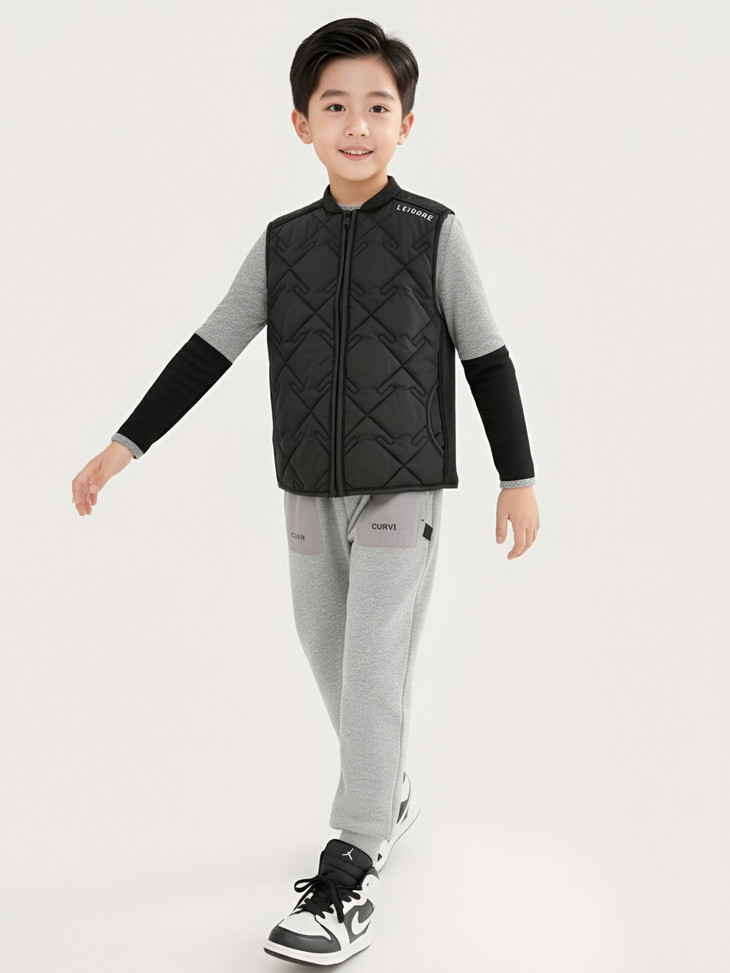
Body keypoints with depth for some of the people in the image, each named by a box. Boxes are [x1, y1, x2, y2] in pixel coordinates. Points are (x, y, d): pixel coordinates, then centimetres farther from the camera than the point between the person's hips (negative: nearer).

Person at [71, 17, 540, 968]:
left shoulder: (435, 233, -6)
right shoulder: (281, 242, 3)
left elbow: (487, 359, -2)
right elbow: (207, 350, 4)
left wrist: (518, 478, -2)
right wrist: (124, 445, 1)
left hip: (401, 493, -4)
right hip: (310, 494, 4)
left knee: (375, 672, -7)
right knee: (332, 661, 13)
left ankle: (348, 874, -1)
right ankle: (389, 797, 36)